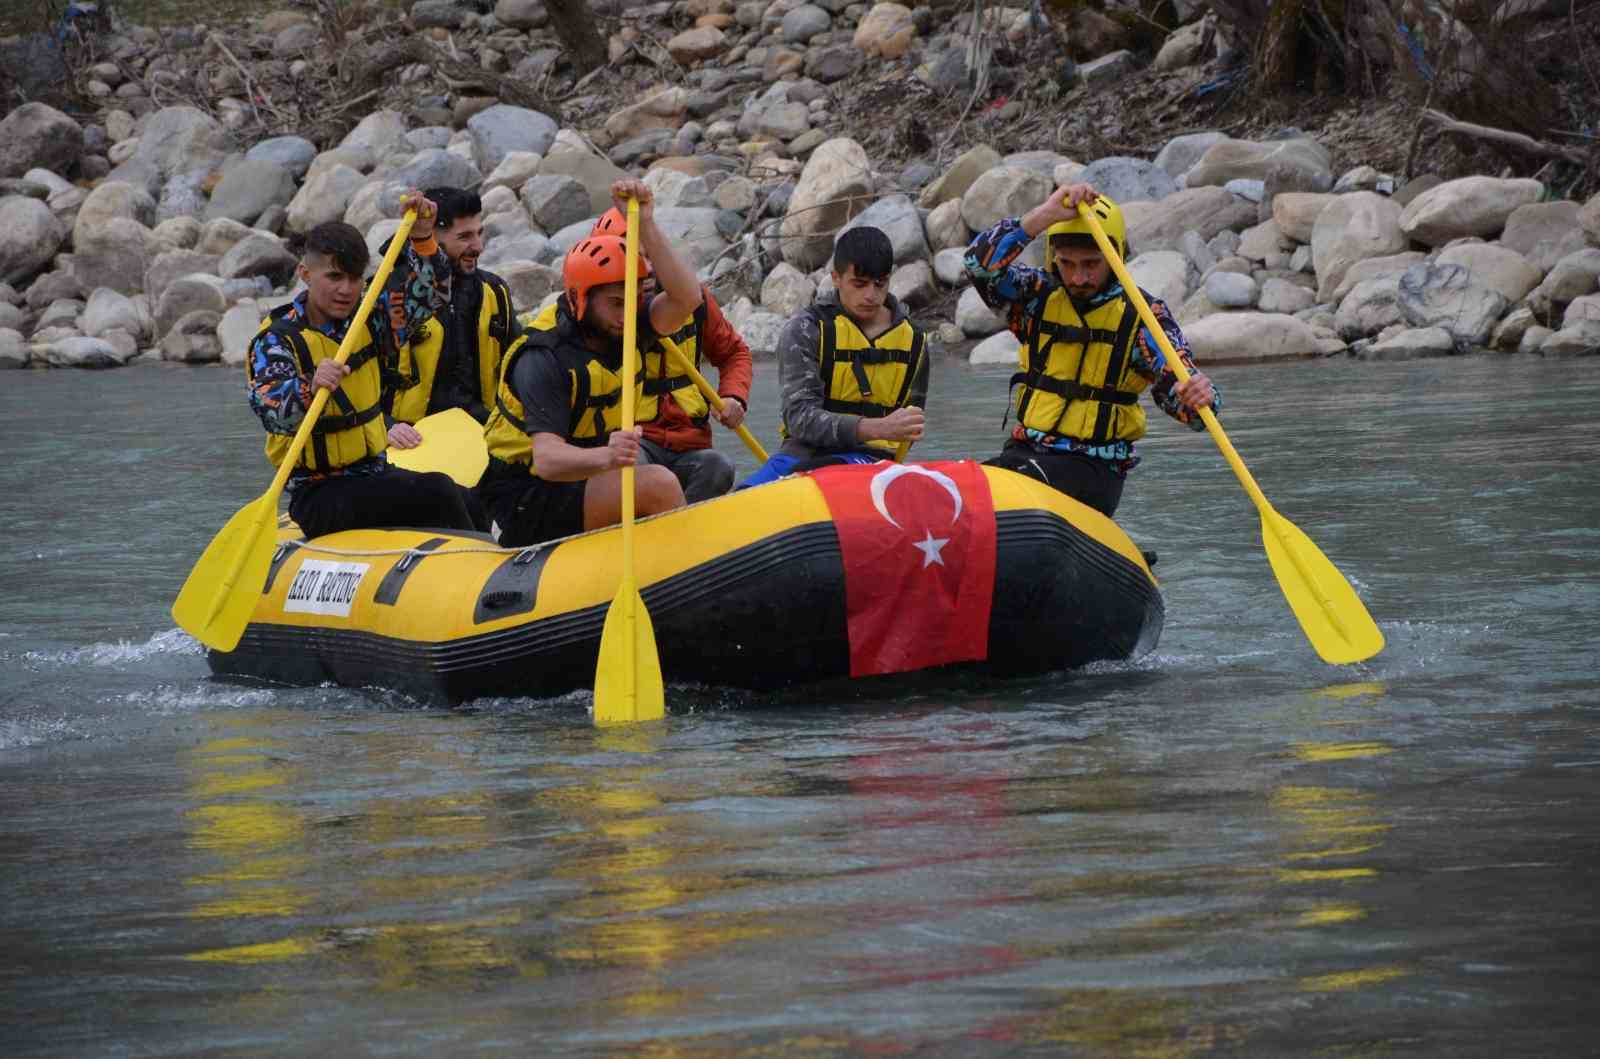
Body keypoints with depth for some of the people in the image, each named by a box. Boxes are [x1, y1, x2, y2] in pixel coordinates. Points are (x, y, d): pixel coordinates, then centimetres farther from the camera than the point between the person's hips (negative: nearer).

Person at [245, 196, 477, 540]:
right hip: (319, 496, -7)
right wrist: (311, 387, -48)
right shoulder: (277, 339, -10)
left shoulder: (365, 322, 10)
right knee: (437, 494, -26)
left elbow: (425, 292, 12)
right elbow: (270, 409, -27)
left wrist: (423, 239, -6)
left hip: (374, 473, 7)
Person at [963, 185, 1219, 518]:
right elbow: (980, 263, -12)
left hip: (1093, 469, -3)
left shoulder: (1141, 316, -2)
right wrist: (1047, 213, -22)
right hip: (1024, 452, 3)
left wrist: (1199, 397, -35)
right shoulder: (1039, 296, 6)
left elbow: (1179, 395, -9)